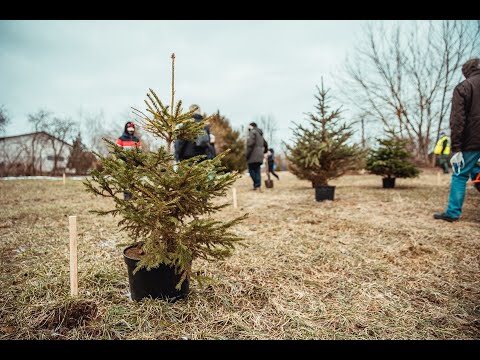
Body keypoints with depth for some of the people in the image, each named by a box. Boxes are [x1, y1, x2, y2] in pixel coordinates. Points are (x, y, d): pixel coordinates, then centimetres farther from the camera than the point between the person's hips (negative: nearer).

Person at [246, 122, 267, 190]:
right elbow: (265, 145, 29)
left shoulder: (252, 132, -4)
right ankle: (258, 186, 4)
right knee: (257, 171, 7)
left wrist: (247, 154, -16)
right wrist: (263, 152, 41)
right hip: (259, 156, 8)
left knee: (252, 170, -5)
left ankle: (257, 185, -12)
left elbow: (250, 144, -17)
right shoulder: (260, 134, 24)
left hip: (253, 156, -8)